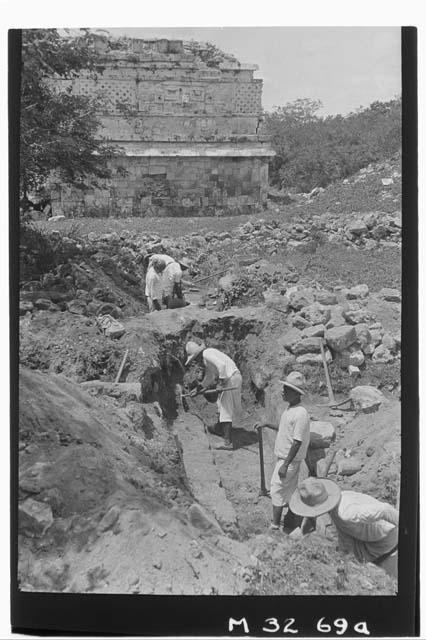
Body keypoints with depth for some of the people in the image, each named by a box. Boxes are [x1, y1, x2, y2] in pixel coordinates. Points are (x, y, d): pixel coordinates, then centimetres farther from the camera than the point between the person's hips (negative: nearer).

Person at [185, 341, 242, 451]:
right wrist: (199, 388, 35)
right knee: (221, 404, 26)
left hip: (231, 379, -10)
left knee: (226, 410, -6)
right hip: (234, 377, 10)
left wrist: (221, 382, -23)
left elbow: (221, 365, -28)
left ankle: (228, 442, -5)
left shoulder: (207, 354, -13)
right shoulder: (205, 359, 19)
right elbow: (209, 377, 30)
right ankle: (219, 429, 47)